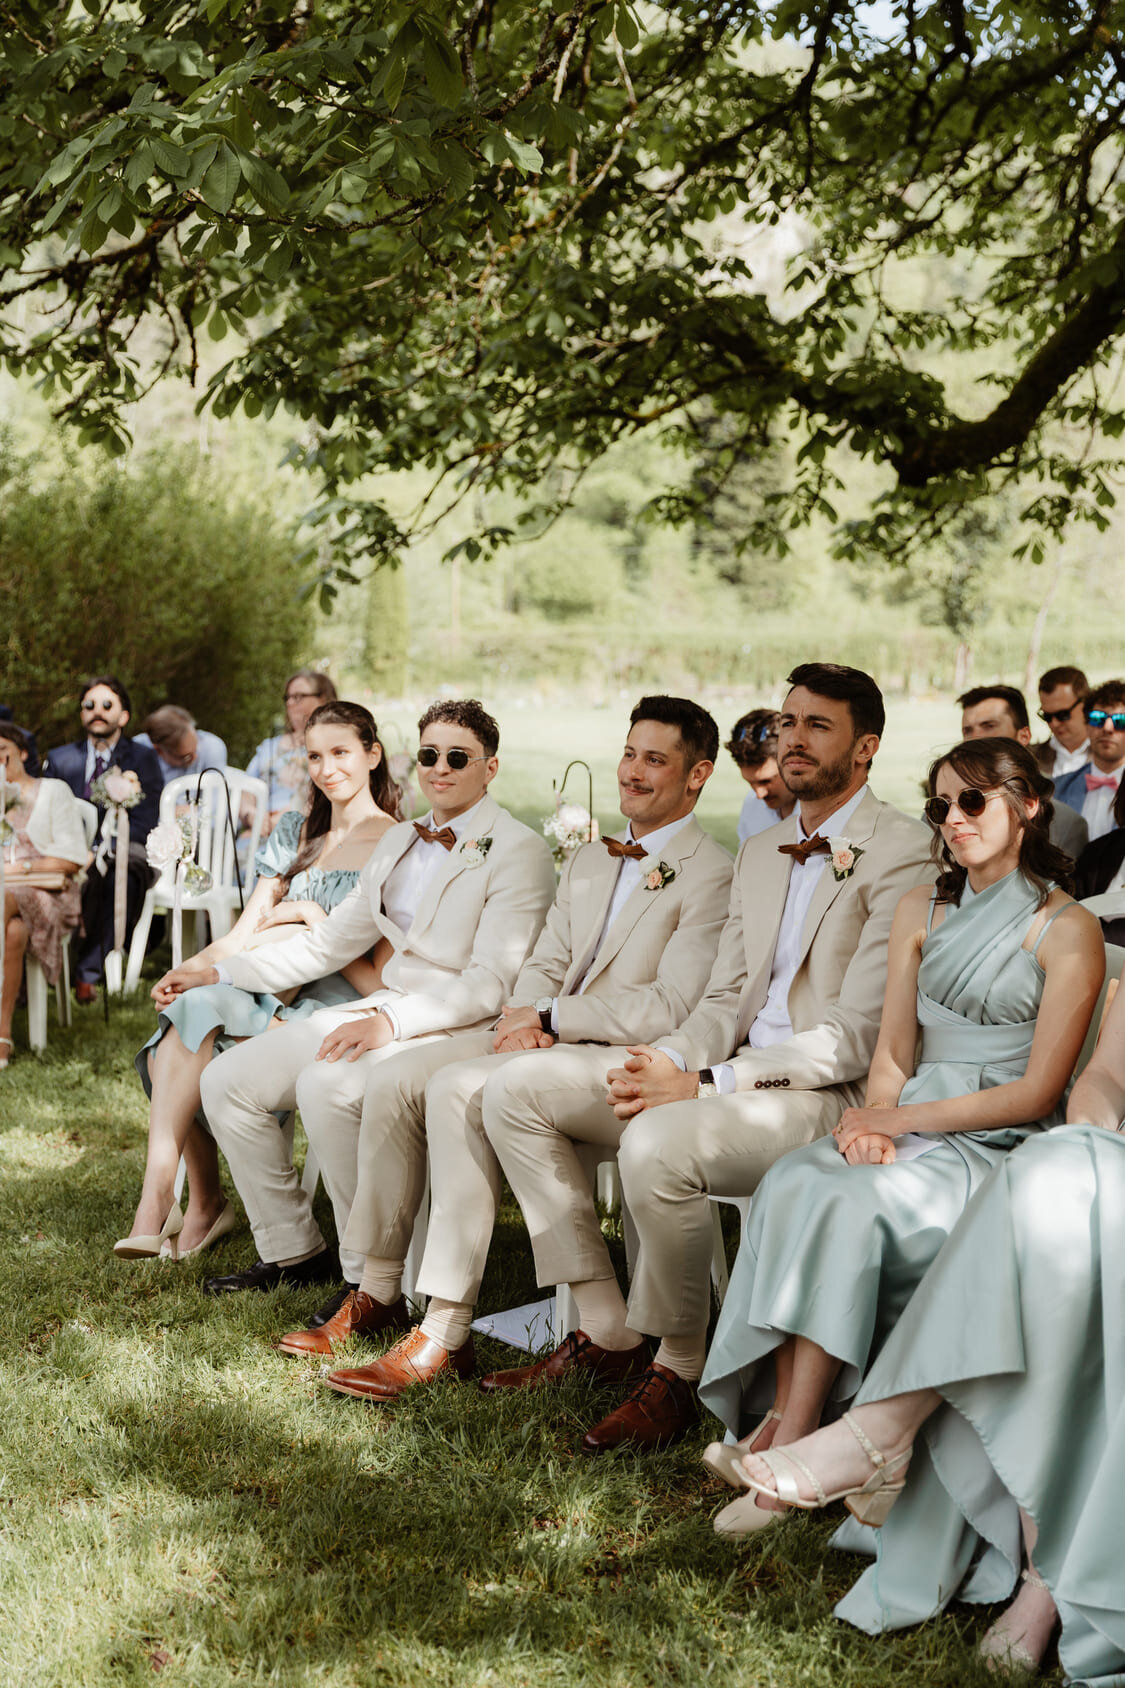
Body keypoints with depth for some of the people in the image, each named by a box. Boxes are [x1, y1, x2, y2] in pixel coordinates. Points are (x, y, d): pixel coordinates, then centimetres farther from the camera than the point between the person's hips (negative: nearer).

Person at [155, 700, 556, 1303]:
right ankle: (292, 1252, 8)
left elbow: (492, 981, -16)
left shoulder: (518, 851, -7)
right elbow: (332, 941, 23)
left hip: (459, 1025, -8)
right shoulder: (399, 840, 17)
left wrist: (391, 1023, -28)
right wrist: (220, 973, 19)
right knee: (226, 1081, -4)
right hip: (385, 1009, 8)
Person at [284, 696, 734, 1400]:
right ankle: (375, 1291, 1)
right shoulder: (591, 860, 20)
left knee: (461, 1090, -30)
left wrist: (550, 1019, -13)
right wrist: (524, 1016, -4)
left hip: (627, 1061, -8)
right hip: (547, 1035, 8)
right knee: (395, 1081, -9)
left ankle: (446, 1333, -26)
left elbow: (672, 1008, -16)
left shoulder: (713, 876, -8)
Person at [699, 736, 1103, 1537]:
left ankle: (791, 1440, -30)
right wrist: (873, 1121, -9)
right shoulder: (922, 909, 15)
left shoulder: (1068, 931, -3)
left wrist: (903, 1117, -13)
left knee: (844, 1202, -32)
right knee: (794, 1181, -27)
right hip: (907, 1136, 5)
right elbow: (894, 1051, 13)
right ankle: (782, 1423, -33)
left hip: (998, 1154, -5)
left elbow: (1036, 1093, -7)